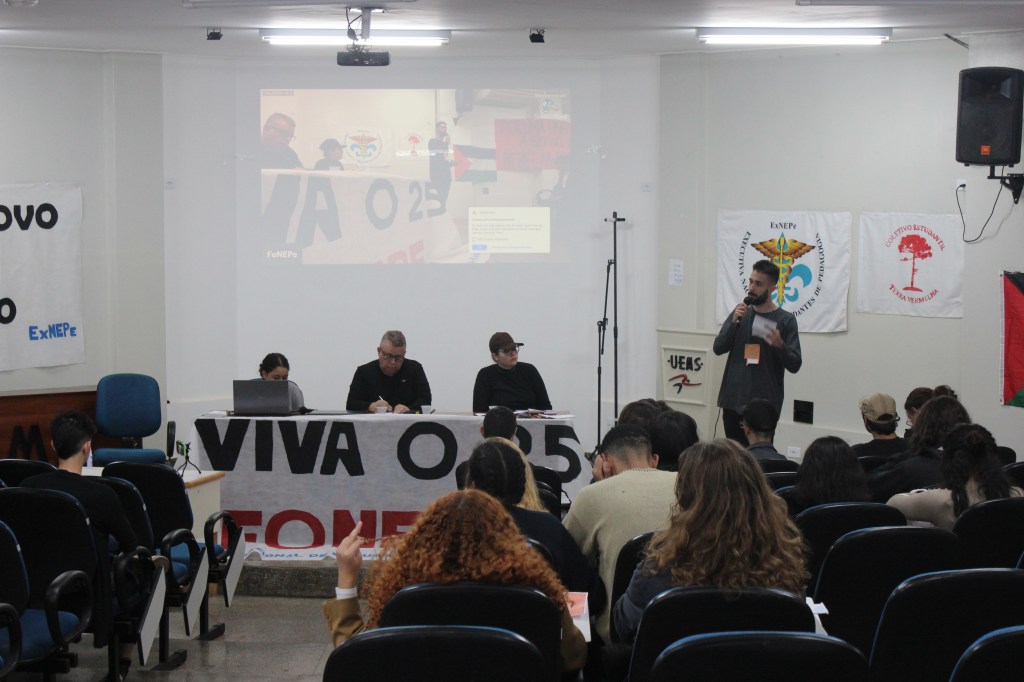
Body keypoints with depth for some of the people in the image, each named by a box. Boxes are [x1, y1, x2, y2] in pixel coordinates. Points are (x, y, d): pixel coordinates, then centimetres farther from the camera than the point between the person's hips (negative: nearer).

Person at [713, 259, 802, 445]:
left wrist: (780, 345, -23)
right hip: (733, 401, 4)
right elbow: (718, 348, 4)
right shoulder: (740, 313, 10)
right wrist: (734, 322, -10)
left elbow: (795, 365, -3)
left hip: (764, 403, -4)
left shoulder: (785, 320, -1)